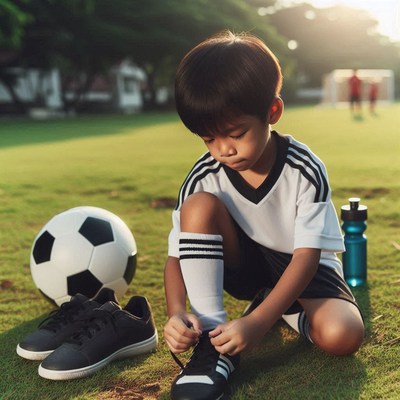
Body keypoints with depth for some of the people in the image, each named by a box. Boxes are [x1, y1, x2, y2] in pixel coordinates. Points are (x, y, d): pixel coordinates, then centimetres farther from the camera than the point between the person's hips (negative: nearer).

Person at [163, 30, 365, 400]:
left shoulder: (305, 171, -25)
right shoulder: (203, 179, -18)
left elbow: (307, 256, -26)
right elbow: (178, 255, -16)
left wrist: (257, 322, -38)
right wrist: (176, 312, -37)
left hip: (300, 267, -2)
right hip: (246, 263, 2)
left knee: (343, 336, -30)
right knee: (199, 206, -27)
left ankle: (278, 306, 2)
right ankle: (211, 338, -23)